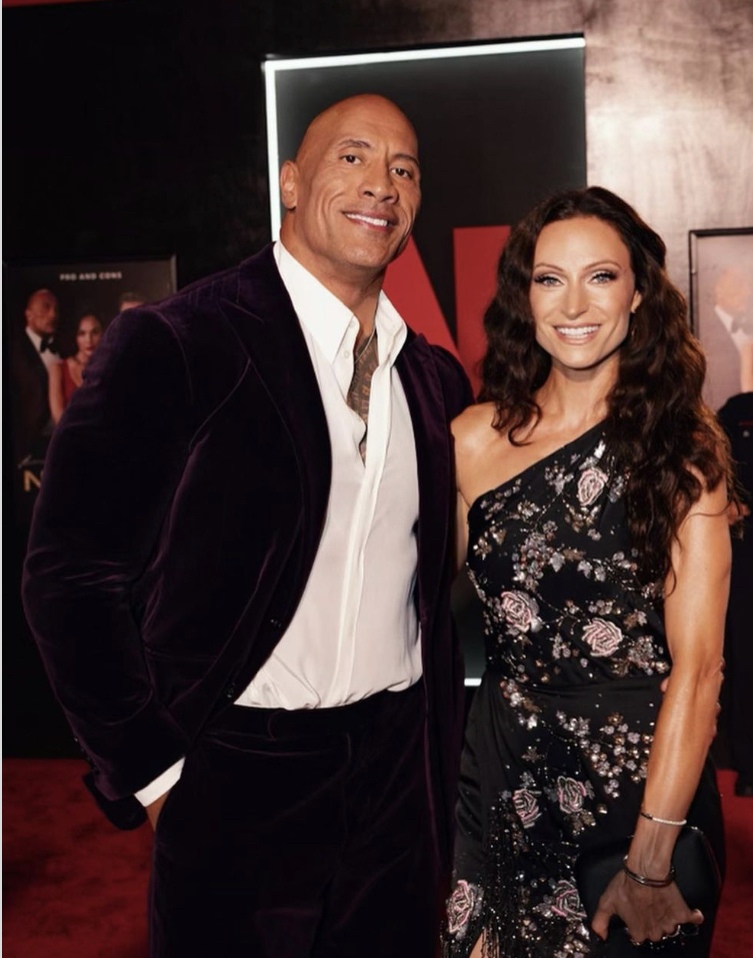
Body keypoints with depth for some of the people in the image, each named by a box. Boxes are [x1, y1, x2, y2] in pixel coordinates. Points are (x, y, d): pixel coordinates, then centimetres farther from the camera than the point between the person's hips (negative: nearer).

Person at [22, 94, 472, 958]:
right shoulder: (171, 346, -12)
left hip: (399, 781, 5)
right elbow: (72, 576, -13)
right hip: (240, 782, -5)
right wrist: (154, 773, -11)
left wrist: (441, 750, 11)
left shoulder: (436, 378, 7)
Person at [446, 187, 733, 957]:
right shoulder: (475, 439, -3)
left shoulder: (684, 445, -8)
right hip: (504, 780, 2)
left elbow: (696, 665, -14)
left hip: (649, 777, -1)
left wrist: (652, 859, -19)